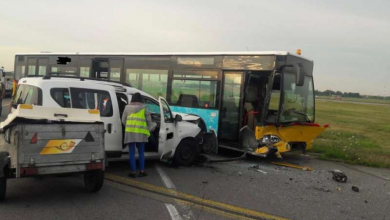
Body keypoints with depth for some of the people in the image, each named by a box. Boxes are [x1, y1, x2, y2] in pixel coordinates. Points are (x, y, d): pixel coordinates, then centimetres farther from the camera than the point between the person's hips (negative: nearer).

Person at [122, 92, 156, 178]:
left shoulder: (127, 107, 8)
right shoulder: (144, 108, 3)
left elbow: (123, 120, 11)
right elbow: (149, 121, 5)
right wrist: (148, 129, 22)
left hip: (130, 132, 1)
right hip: (141, 133, -1)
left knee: (132, 152, 6)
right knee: (141, 152, 10)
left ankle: (133, 172, 7)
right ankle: (142, 171, 11)